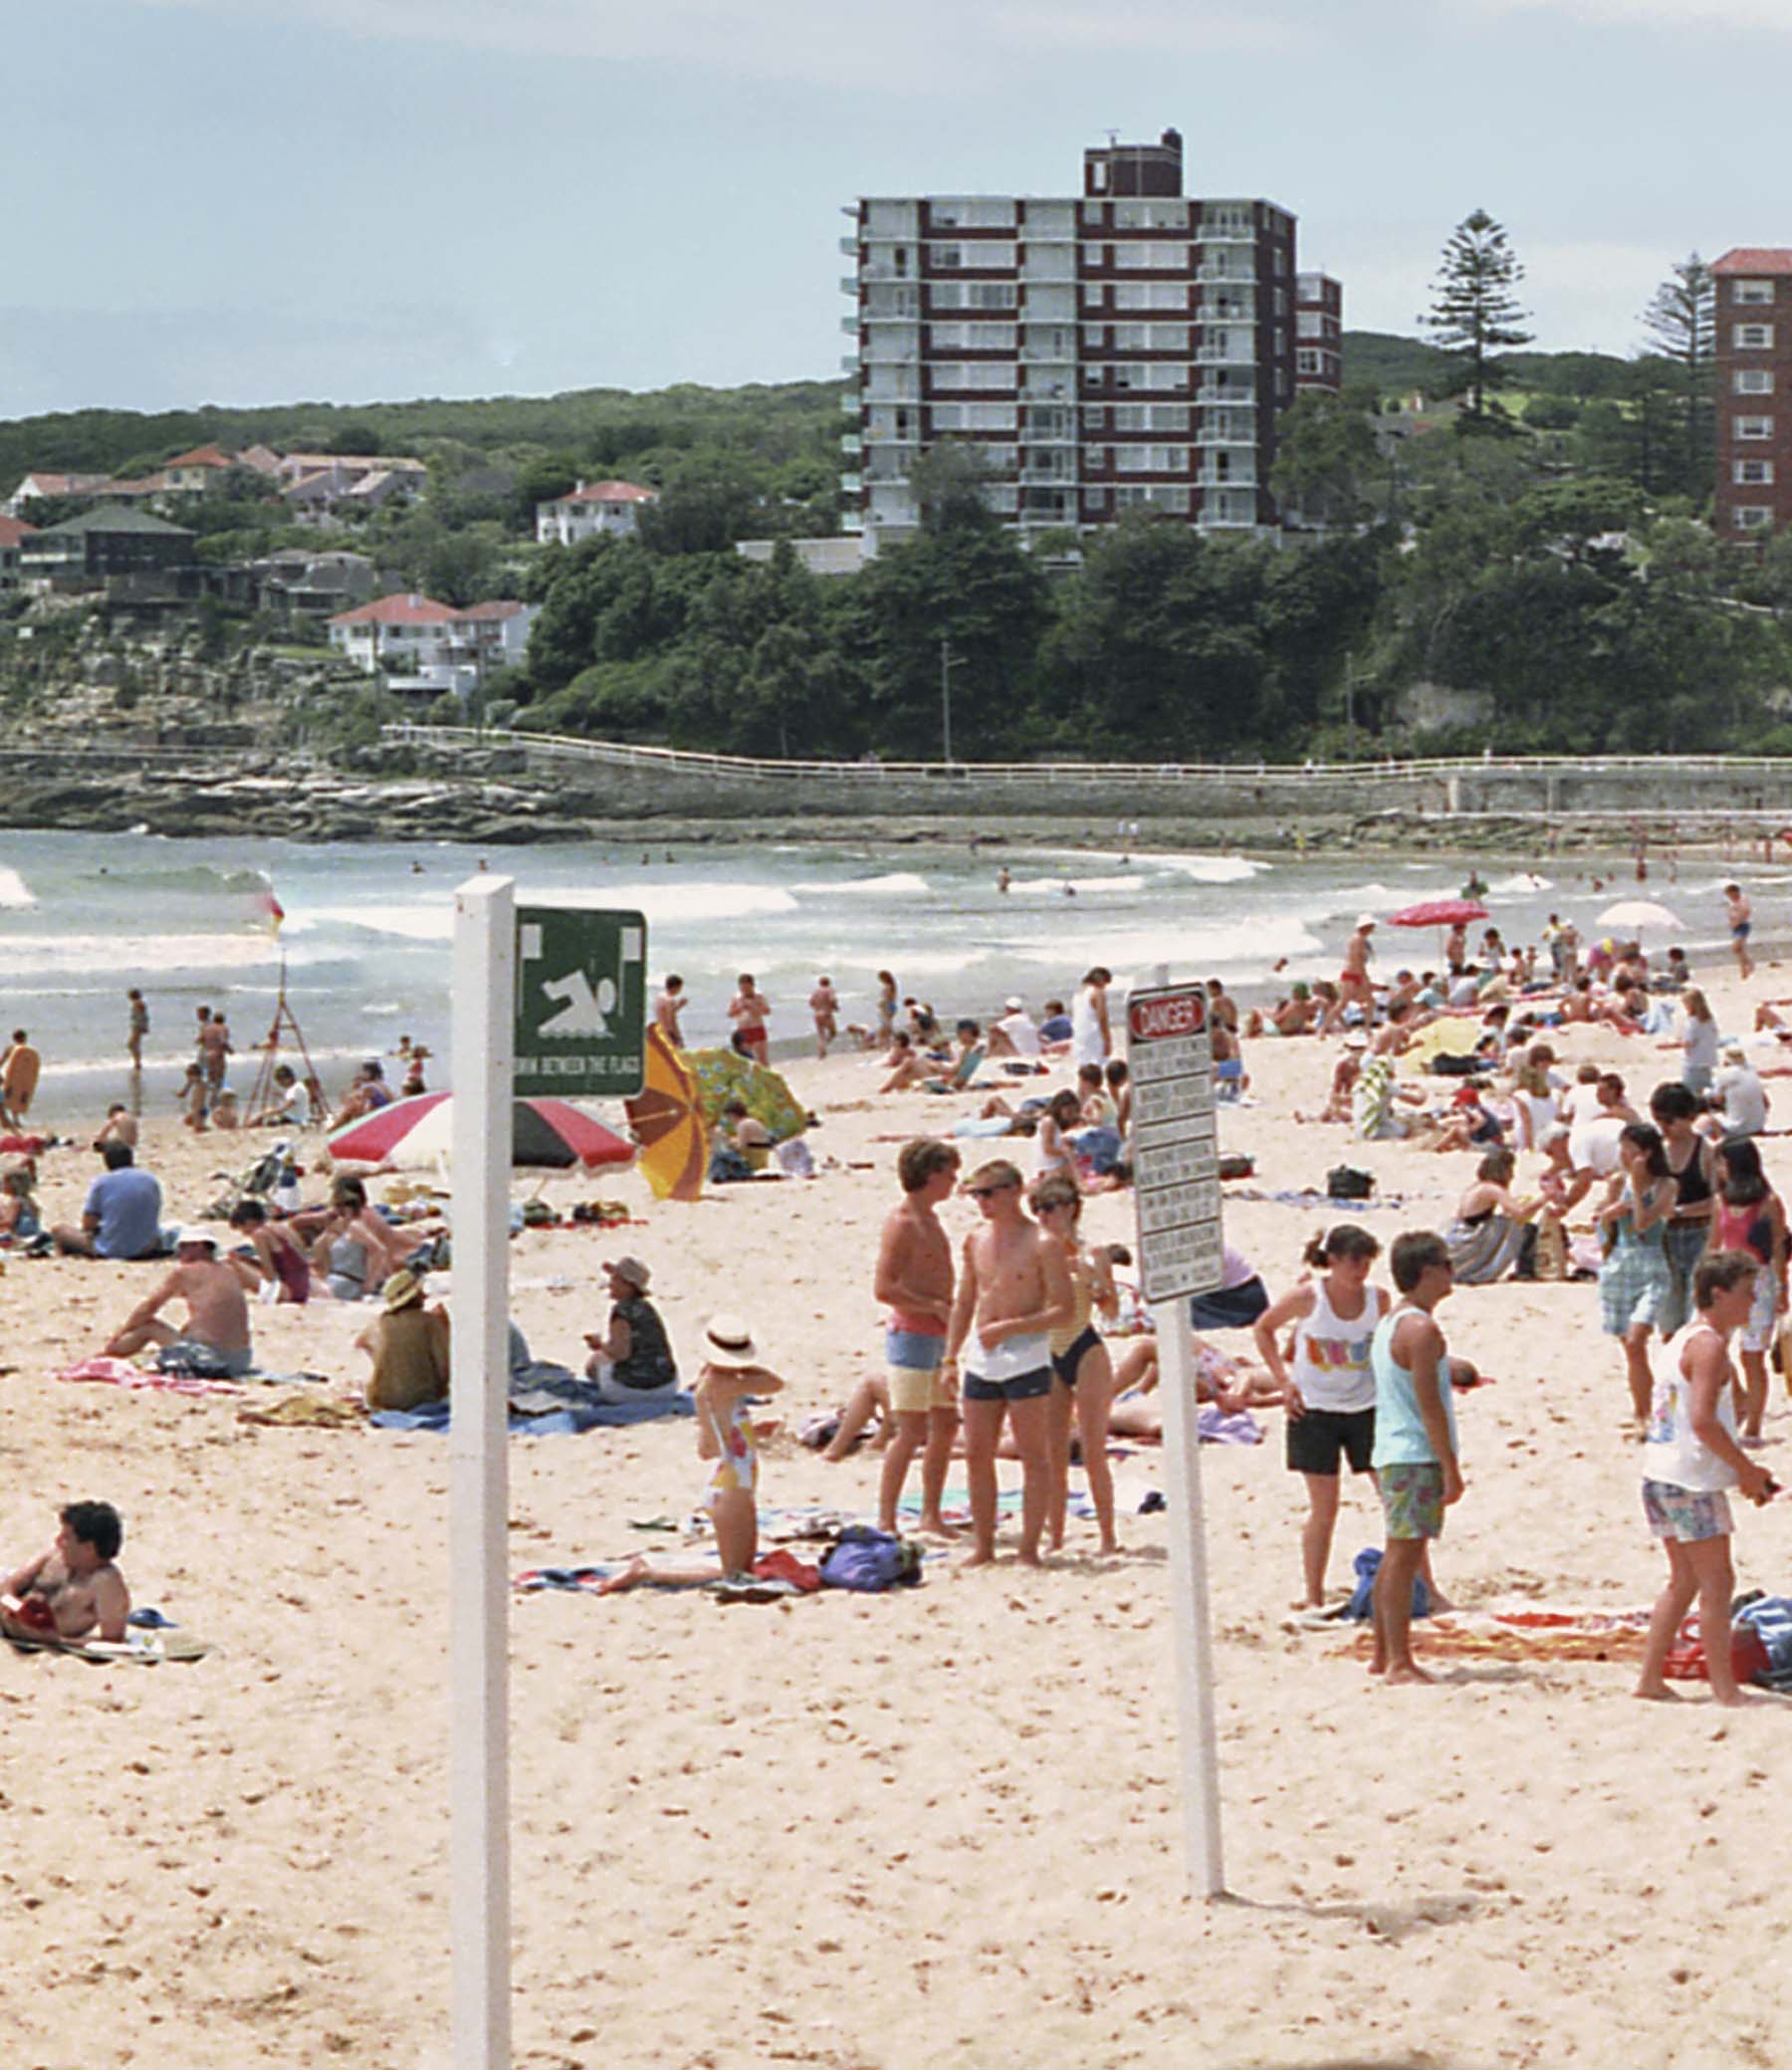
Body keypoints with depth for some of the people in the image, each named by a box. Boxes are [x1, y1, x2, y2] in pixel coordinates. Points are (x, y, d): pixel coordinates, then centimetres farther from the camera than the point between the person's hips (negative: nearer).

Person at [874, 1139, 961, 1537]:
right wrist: (937, 1307, -18)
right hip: (911, 1333, -9)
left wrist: (949, 1315, 15)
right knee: (911, 1431, -11)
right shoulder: (901, 1222, -13)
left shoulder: (929, 1218, 17)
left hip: (938, 1335, 9)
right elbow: (883, 1288, -20)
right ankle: (885, 1521, -8)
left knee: (946, 1427, 10)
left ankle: (931, 1516, 17)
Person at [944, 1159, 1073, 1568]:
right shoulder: (976, 1241, 11)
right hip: (981, 1359, 6)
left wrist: (1008, 1328, -19)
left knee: (1033, 1454, -2)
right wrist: (950, 1357, 13)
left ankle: (1029, 1548, 1)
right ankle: (983, 1546, 14)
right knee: (976, 1454, 6)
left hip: (1026, 1355, -6)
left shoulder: (1042, 1244, -8)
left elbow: (1063, 1310, -12)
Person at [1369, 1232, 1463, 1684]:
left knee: (1396, 1556, 15)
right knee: (1405, 1556, -10)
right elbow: (1429, 1405, -19)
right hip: (1417, 1457, -10)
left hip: (1390, 1455, 10)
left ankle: (1383, 1655, 21)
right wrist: (1451, 1468, -17)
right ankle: (1399, 1661, -11)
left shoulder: (1388, 1323, 15)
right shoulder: (1421, 1329, -15)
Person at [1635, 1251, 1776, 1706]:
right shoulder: (1710, 1345, -13)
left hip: (1661, 1475, 9)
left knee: (1685, 1580, 16)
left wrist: (1741, 1469, 19)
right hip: (1693, 1479, -9)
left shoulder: (1682, 1339, 17)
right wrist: (1746, 1468, -13)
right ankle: (1725, 1689, -2)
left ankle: (1650, 1677, 17)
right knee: (1717, 1582, -4)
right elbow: (1703, 1420, -23)